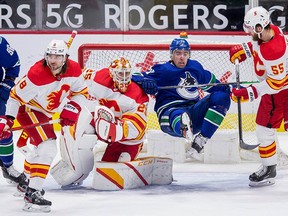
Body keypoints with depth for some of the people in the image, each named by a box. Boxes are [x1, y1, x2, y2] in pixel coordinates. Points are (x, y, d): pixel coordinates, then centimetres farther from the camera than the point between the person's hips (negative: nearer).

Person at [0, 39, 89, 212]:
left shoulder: (74, 70, -16)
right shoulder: (36, 75, -32)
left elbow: (82, 92, 0)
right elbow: (16, 96, -22)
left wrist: (72, 108, -16)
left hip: (48, 114, 8)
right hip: (29, 110, -8)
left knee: (44, 146, 27)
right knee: (48, 147, -25)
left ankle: (26, 181, 51)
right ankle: (33, 193, -27)